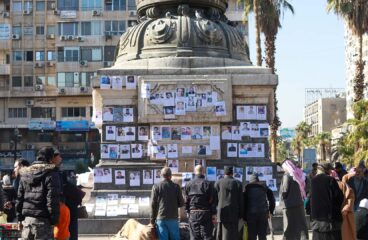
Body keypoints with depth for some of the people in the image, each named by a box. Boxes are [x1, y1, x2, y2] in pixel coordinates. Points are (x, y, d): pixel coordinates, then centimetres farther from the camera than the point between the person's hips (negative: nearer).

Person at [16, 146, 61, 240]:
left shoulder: (25, 174, 14)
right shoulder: (51, 174, -7)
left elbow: (20, 197, 16)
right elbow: (53, 199, -13)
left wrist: (20, 218, 20)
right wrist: (53, 220, -10)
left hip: (27, 218, 6)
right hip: (43, 220, -6)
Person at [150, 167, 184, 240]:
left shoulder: (156, 187, -1)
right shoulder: (176, 187, 0)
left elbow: (153, 205, -1)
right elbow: (181, 203, 2)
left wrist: (152, 219, 5)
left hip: (160, 218, 0)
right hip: (173, 218, 0)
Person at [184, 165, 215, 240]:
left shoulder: (188, 185, 4)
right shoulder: (208, 184, -6)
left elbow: (186, 201, 3)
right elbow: (212, 200, -9)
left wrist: (188, 211, 11)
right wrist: (213, 213, -4)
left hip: (193, 213, 3)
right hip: (205, 213, -3)